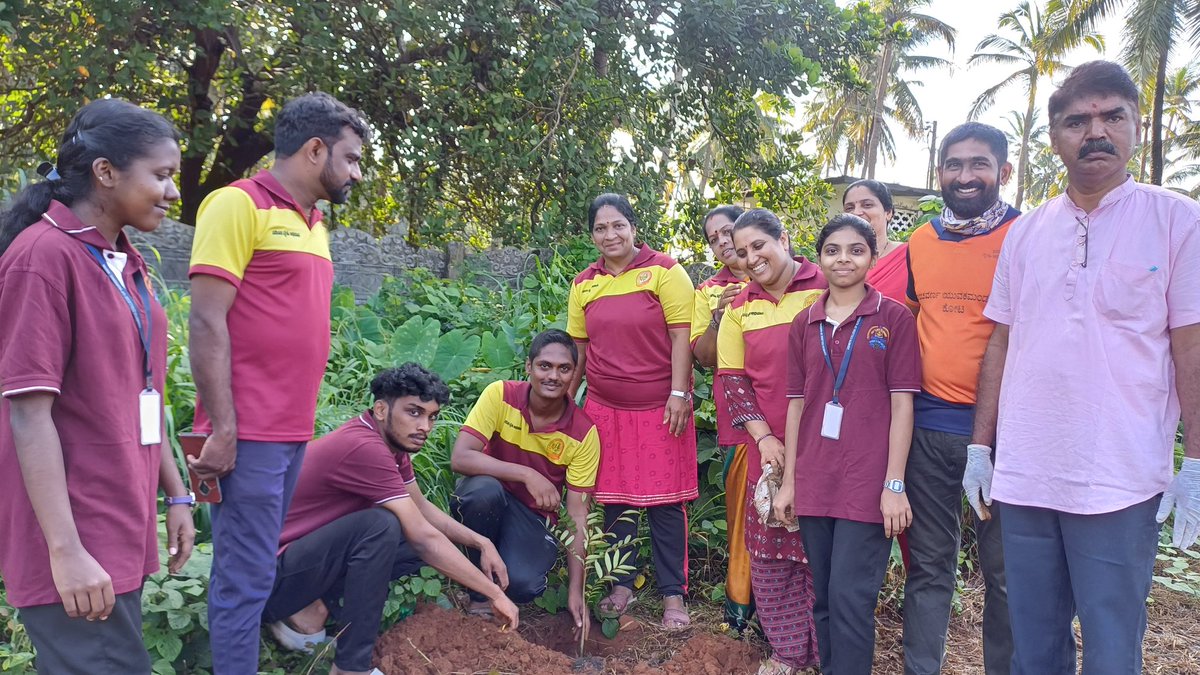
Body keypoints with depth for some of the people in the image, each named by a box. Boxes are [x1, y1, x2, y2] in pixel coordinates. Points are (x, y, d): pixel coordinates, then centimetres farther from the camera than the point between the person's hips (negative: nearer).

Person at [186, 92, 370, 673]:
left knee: (253, 571, 15)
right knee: (246, 579, -2)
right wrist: (222, 427, -17)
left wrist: (302, 419, 15)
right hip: (249, 433, -8)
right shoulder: (240, 204, -8)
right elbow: (206, 321, -14)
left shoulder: (312, 224, 16)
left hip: (291, 430, 8)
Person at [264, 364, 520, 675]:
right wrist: (495, 593, -21)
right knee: (381, 525, -32)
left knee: (431, 538, 3)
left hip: (312, 554, 10)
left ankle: (315, 607, 2)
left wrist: (481, 542, -1)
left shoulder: (390, 440, 3)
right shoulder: (364, 447, -27)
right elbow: (422, 538, -27)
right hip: (273, 575, -9)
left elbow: (422, 509, 13)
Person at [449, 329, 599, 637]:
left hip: (534, 516, -1)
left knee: (522, 584, -30)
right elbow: (460, 458, -25)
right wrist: (527, 475, -33)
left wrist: (575, 590, -17)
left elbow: (577, 514, -12)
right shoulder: (500, 395, -16)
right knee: (485, 489, -36)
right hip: (487, 502, 1)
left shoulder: (584, 434, -14)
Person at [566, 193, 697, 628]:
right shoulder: (584, 285, 9)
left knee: (665, 501, 1)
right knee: (614, 498, 9)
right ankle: (623, 584, 24)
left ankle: (674, 594, 12)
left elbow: (681, 336, -9)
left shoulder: (664, 271, -5)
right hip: (605, 408, 4)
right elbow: (577, 349, 13)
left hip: (660, 408, -4)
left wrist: (679, 394, -14)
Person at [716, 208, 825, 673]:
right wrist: (764, 438, -4)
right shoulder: (739, 308, 9)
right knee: (769, 554, 7)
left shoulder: (825, 288, -3)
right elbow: (731, 379, 8)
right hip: (769, 447, 4)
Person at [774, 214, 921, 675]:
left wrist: (894, 484, -9)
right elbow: (796, 404, 11)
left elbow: (902, 404, -4)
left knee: (850, 598, -4)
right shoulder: (804, 324, 9)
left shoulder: (894, 318, -1)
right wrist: (788, 480, 8)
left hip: (867, 482, -4)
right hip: (815, 482, 4)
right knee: (824, 599, 12)